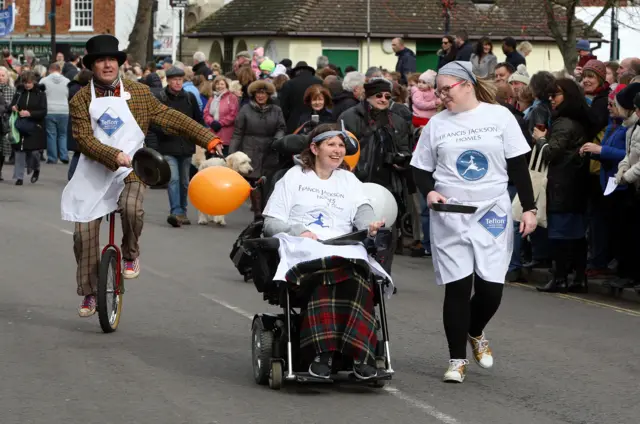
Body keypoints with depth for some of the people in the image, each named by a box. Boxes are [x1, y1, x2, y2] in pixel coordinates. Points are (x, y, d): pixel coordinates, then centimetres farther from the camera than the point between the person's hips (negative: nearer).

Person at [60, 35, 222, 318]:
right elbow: (84, 139, -13)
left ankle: (131, 256, -3)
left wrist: (207, 138, -4)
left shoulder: (138, 93, 2)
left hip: (130, 170, -1)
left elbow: (170, 118, 3)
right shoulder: (81, 100, -2)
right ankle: (89, 294, 16)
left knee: (131, 207, -32)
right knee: (84, 233, -1)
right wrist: (114, 156, -28)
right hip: (93, 173, 1)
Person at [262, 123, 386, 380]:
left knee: (358, 279, -35)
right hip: (301, 251, -3)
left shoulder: (349, 180, 30)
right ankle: (323, 352, -45)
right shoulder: (294, 177, 19)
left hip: (343, 252, 3)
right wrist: (299, 231, -9)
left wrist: (370, 224, -13)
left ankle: (361, 355, -42)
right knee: (325, 274, -39)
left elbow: (362, 209, 12)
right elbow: (271, 223, 11)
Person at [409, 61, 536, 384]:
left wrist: (529, 208, -3)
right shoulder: (436, 124, 5)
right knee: (457, 286, -2)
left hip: (493, 213, -1)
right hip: (449, 217, 1)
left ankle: (475, 333, 28)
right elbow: (421, 169, 10)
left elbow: (518, 166, 2)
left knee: (491, 287, -4)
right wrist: (429, 191, -11)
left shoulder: (499, 116, 0)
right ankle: (457, 359, 9)